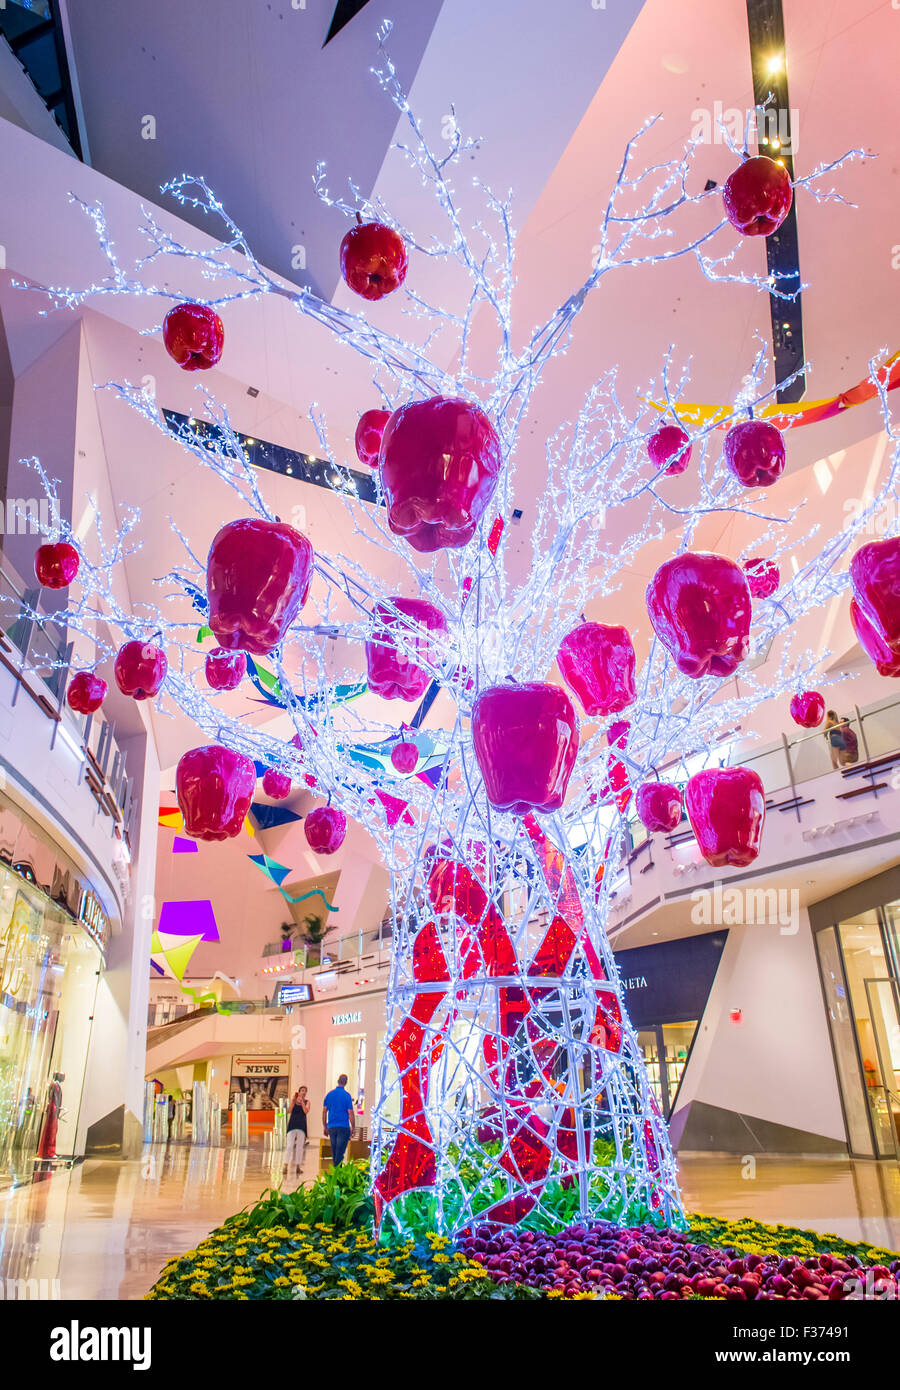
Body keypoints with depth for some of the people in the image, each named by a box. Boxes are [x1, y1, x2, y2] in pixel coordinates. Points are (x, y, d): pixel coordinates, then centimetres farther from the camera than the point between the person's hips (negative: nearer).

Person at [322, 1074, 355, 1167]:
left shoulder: (329, 1094, 6)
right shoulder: (347, 1095, -7)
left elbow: (324, 1111, 8)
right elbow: (350, 1113, -8)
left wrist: (325, 1126, 16)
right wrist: (353, 1128, 0)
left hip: (331, 1127, 4)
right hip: (343, 1127, -4)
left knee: (334, 1152, 14)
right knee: (340, 1152, -3)